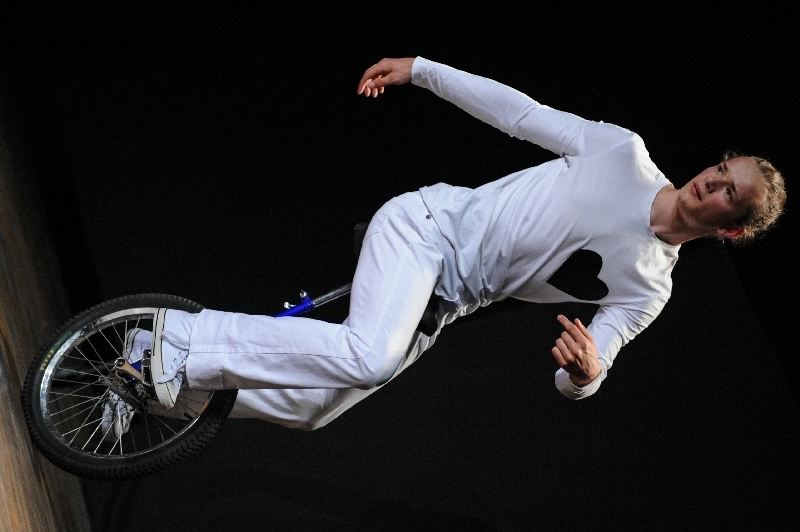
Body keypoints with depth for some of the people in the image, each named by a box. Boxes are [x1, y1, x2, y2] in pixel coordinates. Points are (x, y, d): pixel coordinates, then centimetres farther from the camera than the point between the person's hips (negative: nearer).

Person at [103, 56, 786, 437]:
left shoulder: (648, 289, 1)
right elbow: (516, 110, 3)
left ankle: (180, 377, 8)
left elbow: (577, 376, 0)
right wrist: (418, 68, -1)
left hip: (450, 298, 3)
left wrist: (584, 373, -27)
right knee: (370, 357, -30)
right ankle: (182, 337, -20)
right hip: (432, 222, -3)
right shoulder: (624, 150, -4)